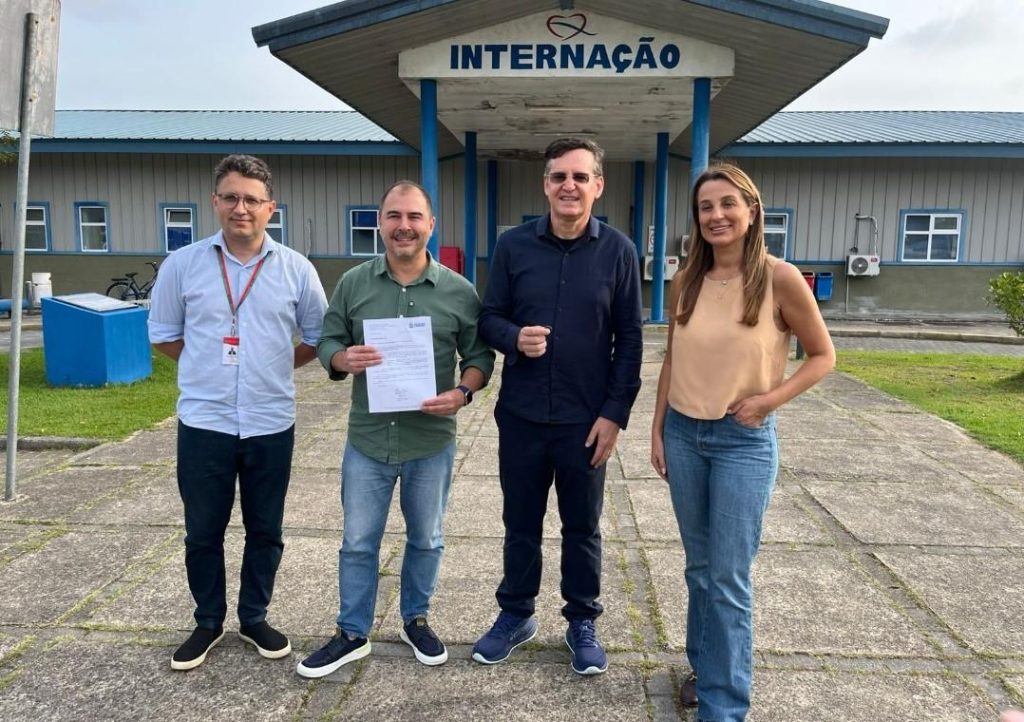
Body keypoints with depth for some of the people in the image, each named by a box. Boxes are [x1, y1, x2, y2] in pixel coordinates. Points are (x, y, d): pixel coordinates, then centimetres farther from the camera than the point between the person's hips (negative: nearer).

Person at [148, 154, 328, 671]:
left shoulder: (296, 269, -2)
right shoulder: (182, 264, -2)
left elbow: (317, 337, 8)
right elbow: (163, 334, 9)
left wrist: (276, 367, 4)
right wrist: (209, 365, 5)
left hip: (271, 424, 1)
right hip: (203, 423, 0)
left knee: (265, 531, 13)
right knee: (202, 532, 12)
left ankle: (254, 618, 32)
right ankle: (208, 622, 32)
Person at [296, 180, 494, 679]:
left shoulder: (459, 291, -3)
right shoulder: (352, 283, -1)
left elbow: (479, 354, 1)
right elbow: (327, 341, 4)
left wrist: (462, 392, -18)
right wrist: (344, 359, -19)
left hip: (432, 443, 0)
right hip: (367, 441, 1)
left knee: (426, 540, 16)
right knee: (358, 543, 11)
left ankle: (415, 620, 38)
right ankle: (352, 634, 29)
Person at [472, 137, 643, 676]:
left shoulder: (618, 251, -4)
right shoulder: (513, 245, -1)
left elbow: (630, 340, -3)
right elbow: (489, 318, 4)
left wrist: (615, 413, -8)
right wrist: (514, 337, -19)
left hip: (586, 420, -1)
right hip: (521, 415, 2)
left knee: (582, 527, 13)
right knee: (520, 522, 15)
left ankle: (582, 622, 33)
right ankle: (516, 613, 36)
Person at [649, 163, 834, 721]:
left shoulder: (780, 279, -12)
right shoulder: (686, 282, 1)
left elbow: (822, 356, -2)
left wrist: (769, 399, -15)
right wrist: (657, 430, 7)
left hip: (744, 442, -4)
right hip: (684, 434, 4)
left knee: (729, 578, 1)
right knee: (699, 566, 17)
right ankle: (704, 663, 38)